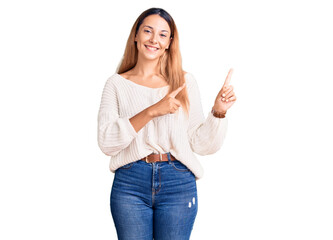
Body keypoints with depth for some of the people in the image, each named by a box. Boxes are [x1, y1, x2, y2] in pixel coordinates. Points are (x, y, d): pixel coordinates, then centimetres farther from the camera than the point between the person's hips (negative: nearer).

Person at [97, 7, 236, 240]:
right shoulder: (117, 84, 4)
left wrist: (218, 112, -10)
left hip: (178, 184, 1)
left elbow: (202, 144, 6)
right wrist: (152, 111, -17)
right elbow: (106, 141, -10)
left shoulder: (185, 82, 7)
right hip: (130, 184, 0)